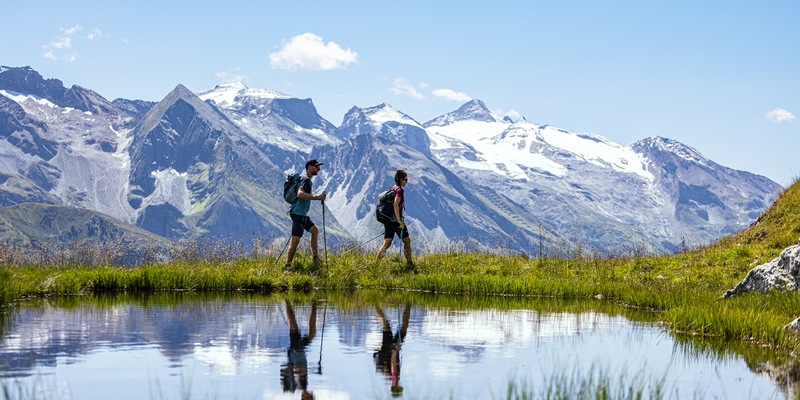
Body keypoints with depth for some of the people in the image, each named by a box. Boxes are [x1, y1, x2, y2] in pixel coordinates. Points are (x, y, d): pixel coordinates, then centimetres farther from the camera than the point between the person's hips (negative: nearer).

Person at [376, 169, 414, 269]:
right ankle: (409, 264, 11)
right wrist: (399, 219, -25)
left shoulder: (391, 189, 14)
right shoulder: (399, 190, -12)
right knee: (407, 241, 7)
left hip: (387, 220, 7)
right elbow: (396, 204, -25)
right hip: (396, 221, -7)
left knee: (386, 244, 4)